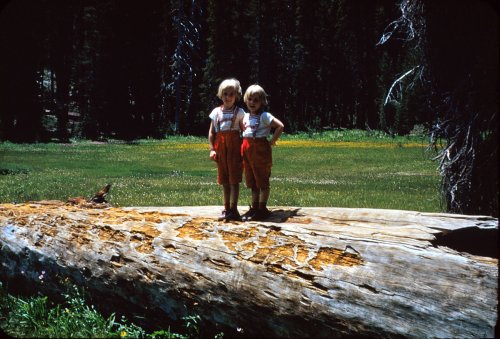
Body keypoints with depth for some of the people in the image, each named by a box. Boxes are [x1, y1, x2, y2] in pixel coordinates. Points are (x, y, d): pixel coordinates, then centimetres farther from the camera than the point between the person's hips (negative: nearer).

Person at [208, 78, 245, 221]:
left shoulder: (239, 112, 2)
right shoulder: (216, 112, 9)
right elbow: (211, 132, 9)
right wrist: (212, 149, 0)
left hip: (234, 145, -3)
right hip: (221, 147, 4)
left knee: (234, 178, -5)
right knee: (224, 180, 8)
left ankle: (233, 209, -3)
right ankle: (227, 209, 14)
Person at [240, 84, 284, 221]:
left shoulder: (264, 116, -10)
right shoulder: (246, 116, 12)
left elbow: (280, 126, -18)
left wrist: (272, 141, -14)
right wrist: (244, 143, 13)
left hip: (260, 149, -8)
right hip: (247, 150, 8)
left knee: (262, 181, 1)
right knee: (252, 182, 13)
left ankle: (262, 209, 7)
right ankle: (254, 207, 21)